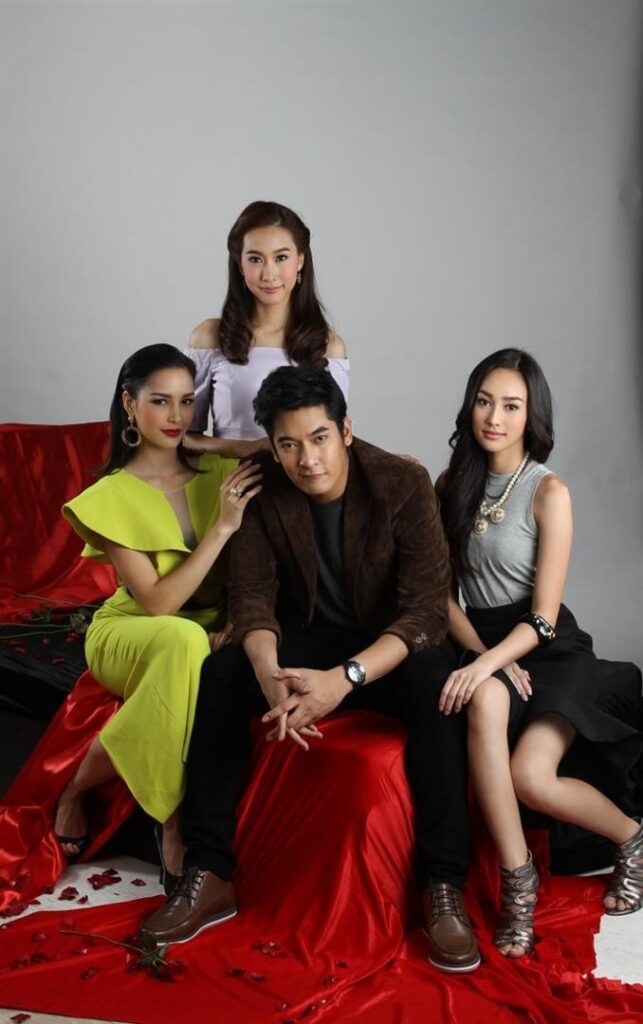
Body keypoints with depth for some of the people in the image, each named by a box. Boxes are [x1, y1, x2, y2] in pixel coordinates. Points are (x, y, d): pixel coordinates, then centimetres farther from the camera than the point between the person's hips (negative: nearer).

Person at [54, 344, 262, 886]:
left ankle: (175, 819, -16)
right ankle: (76, 791, -14)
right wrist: (221, 527, -25)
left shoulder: (220, 472, 0)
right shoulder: (112, 496, -11)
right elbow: (158, 604, -19)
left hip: (212, 635, 3)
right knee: (184, 641, -37)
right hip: (130, 636, -3)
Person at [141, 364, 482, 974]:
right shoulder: (264, 489, -9)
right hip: (306, 642, 3)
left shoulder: (404, 485, -19)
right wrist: (269, 674, -34)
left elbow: (426, 609, -24)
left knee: (437, 685, -35)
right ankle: (209, 875, -15)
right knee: (219, 676, -24)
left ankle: (443, 888, -27)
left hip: (388, 647, -3)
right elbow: (252, 594, -11)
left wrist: (344, 679, -40)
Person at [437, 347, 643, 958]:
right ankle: (517, 879, -24)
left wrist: (486, 665, -27)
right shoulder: (451, 485, 6)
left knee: (530, 777, -27)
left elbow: (543, 617, -12)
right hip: (482, 645, 3)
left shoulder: (549, 492, -7)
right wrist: (484, 659, -12)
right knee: (486, 701, -34)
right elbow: (441, 592, 3)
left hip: (552, 652, -3)